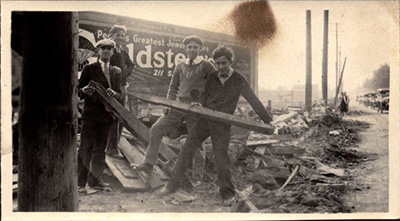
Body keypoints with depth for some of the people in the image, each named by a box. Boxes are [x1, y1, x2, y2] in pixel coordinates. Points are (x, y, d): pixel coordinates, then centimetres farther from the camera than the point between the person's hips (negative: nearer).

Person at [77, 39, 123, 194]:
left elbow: (120, 94, 12)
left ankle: (95, 180, 17)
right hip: (90, 114, -4)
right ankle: (81, 183, -4)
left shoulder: (116, 71, 15)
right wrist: (84, 91, -20)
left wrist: (114, 93, -11)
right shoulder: (89, 69, 4)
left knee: (100, 148, 8)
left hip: (106, 115, 4)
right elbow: (78, 91, 2)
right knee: (86, 148, -7)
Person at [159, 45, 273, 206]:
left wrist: (268, 121, -2)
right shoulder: (212, 77, 7)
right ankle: (173, 184, 12)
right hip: (204, 118, 4)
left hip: (222, 124, -4)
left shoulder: (238, 81, -3)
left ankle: (227, 193, 10)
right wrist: (200, 104, -4)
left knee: (220, 155, -6)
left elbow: (253, 101, -2)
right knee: (186, 149, 1)